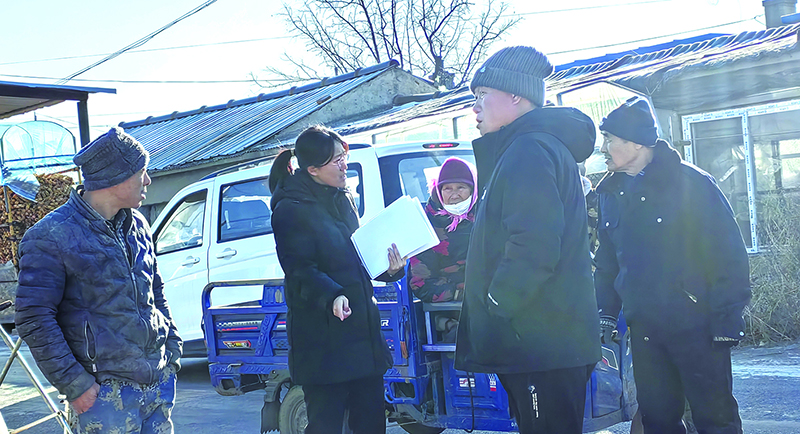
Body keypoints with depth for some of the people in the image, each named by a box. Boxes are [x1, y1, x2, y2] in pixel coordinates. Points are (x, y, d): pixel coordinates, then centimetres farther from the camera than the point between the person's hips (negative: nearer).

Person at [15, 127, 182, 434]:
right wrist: (75, 385, -15)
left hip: (159, 382, 7)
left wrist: (172, 350, 15)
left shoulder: (137, 226, 11)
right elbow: (34, 320, -13)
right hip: (105, 392, -6)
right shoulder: (51, 236, -11)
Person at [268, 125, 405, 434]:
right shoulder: (291, 210, -9)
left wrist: (388, 268, 3)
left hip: (362, 327, 8)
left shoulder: (344, 199, 15)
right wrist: (330, 297, -34)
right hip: (322, 341, -8)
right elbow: (300, 270, -17)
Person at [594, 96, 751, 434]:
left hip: (695, 326, -6)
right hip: (644, 330, 6)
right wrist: (606, 313, 11)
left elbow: (728, 253, -11)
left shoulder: (691, 183, -10)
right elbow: (607, 261, 18)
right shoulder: (611, 193, 9)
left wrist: (727, 319, -13)